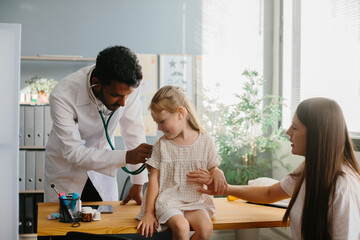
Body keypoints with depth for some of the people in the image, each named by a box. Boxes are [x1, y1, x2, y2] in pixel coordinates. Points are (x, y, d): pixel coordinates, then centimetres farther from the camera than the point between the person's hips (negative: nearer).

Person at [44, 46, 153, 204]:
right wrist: (126, 157, -40)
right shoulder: (62, 97, -31)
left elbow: (134, 132, -12)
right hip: (66, 171, -2)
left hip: (102, 167, 3)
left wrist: (138, 184, -11)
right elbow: (73, 152, -30)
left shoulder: (127, 87, -22)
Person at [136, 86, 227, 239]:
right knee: (181, 227, -30)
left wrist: (217, 172, -14)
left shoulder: (205, 141, 2)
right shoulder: (162, 145, 1)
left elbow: (212, 168, 13)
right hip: (168, 201, -1)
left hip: (195, 201, 2)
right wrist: (148, 213, -3)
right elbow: (154, 179, 1)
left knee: (206, 227, -26)